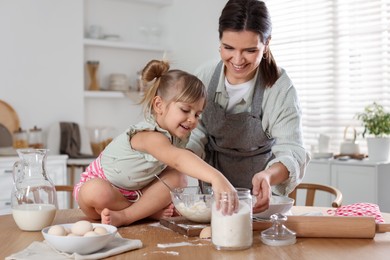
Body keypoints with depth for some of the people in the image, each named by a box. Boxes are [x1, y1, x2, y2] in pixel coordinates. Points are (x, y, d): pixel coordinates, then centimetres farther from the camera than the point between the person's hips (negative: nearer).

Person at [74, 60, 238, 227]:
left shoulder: (177, 135, -9)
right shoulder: (151, 137, -39)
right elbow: (178, 158, -57)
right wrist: (216, 178, -70)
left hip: (134, 193, 7)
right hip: (99, 184, -6)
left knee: (177, 179, -15)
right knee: (95, 192, -40)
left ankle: (124, 216, -20)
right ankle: (152, 212, -20)